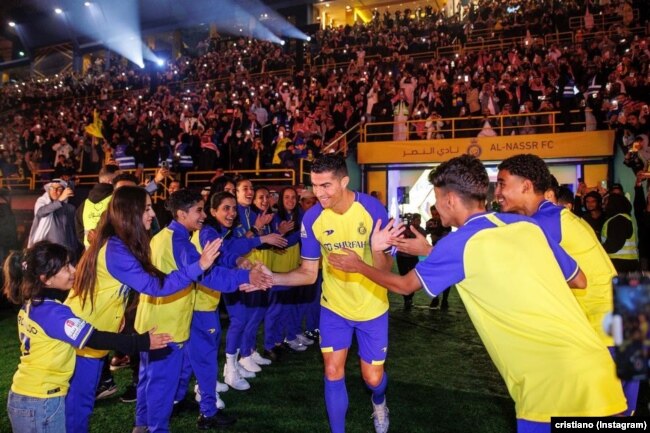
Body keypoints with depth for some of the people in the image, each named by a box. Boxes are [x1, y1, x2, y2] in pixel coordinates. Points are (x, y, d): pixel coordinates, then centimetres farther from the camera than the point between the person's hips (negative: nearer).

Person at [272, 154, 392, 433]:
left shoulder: (372, 209, -22)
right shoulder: (312, 218, -15)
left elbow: (386, 268, -21)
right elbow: (308, 273, -7)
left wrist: (378, 250, -44)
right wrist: (271, 279, -23)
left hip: (372, 306, -1)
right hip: (334, 306, 2)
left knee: (373, 377, 9)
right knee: (333, 372, 2)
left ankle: (379, 402, 46)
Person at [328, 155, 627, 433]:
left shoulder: (458, 243, -6)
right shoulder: (528, 225, 10)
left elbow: (404, 285, 9)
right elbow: (579, 280, 20)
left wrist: (358, 266, 25)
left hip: (552, 382, -6)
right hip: (597, 365, 6)